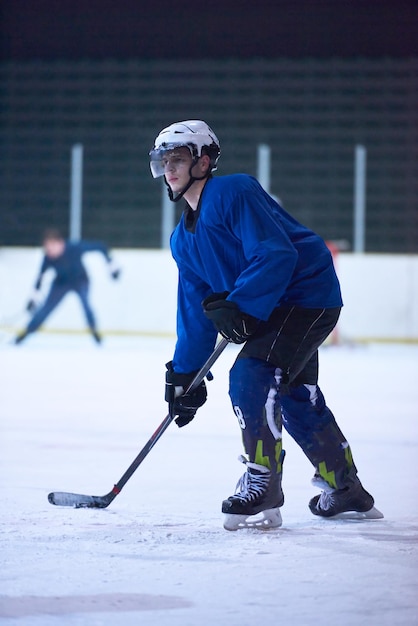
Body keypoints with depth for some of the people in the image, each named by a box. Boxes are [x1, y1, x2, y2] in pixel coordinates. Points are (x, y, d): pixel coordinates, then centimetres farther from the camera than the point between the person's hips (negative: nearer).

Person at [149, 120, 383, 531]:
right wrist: (184, 374, 9)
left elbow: (276, 254, -27)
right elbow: (195, 310, 13)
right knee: (295, 398, 18)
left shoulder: (233, 192, -18)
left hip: (309, 293, -10)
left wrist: (239, 306, -32)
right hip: (272, 308, 10)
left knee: (250, 377, -22)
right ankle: (347, 491, 34)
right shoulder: (183, 239, 10)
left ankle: (262, 490, -18)